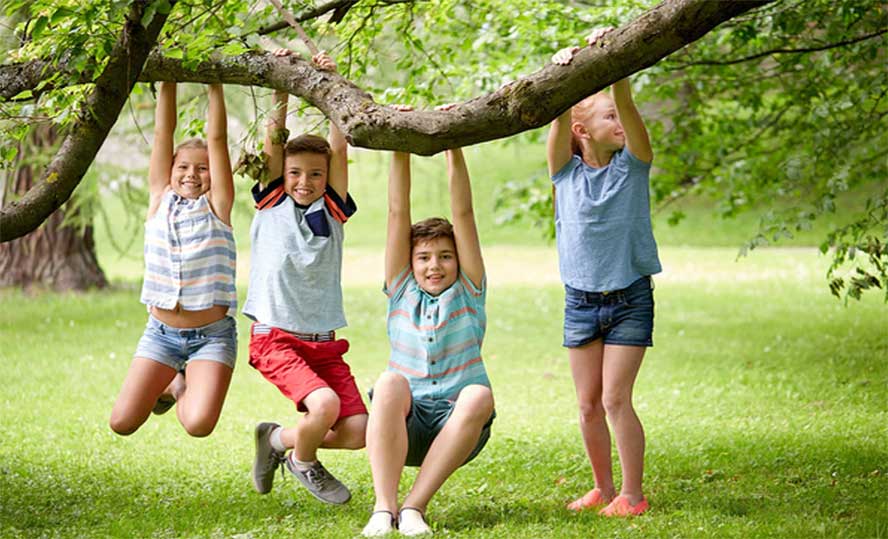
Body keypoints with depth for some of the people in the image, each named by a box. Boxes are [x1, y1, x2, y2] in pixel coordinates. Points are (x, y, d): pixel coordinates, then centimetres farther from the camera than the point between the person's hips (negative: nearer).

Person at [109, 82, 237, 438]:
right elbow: (162, 133, 3)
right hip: (161, 332, 3)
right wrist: (168, 82, -2)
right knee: (122, 423, -9)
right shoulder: (160, 200, 6)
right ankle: (168, 386, 23)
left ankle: (185, 387, 16)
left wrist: (214, 85, -6)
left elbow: (217, 139, -6)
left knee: (198, 425, -22)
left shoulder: (216, 207, -1)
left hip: (213, 334, -3)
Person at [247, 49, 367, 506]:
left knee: (357, 430, -9)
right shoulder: (271, 203, 5)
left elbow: (339, 148, -1)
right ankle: (302, 460, 7)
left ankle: (280, 439, 19)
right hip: (275, 337, -4)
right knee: (324, 405, -27)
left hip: (324, 343, 4)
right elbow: (273, 141, -2)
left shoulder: (332, 210, 8)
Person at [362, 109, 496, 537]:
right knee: (390, 383, -33)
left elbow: (463, 215, 0)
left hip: (456, 424, 0)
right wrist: (401, 152, -2)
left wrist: (454, 150, -7)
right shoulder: (402, 292, 13)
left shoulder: (468, 293, 9)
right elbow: (398, 214, 5)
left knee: (478, 395, -34)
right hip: (404, 425, 1)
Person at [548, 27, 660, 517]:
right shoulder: (566, 171, 1)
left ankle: (632, 495, 0)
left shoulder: (631, 165, -2)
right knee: (588, 404, 7)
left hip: (629, 298, -2)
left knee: (615, 398, -8)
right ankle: (603, 488, 22)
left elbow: (627, 106, -18)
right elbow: (558, 117, -15)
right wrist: (561, 73, -33)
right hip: (580, 300, 2)